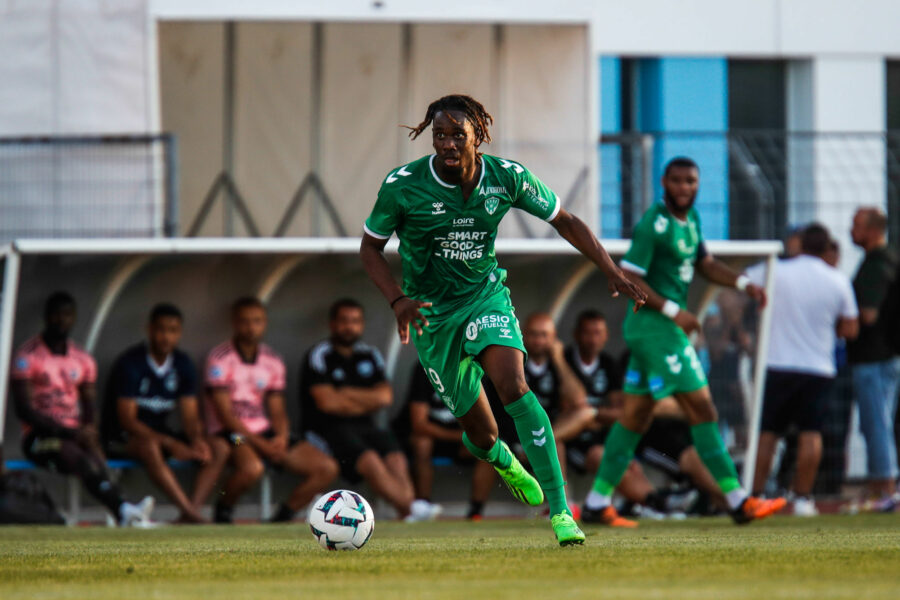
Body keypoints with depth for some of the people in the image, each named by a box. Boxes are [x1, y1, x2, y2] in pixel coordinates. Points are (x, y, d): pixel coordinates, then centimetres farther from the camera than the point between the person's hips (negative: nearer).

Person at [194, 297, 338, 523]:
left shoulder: (273, 362, 11)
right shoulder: (220, 358, -7)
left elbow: (277, 411, 12)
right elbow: (224, 413, -12)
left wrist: (281, 436, -12)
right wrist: (261, 445, -19)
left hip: (265, 433, 6)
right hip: (231, 435, -6)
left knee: (327, 468, -8)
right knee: (252, 467, -40)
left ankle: (283, 516, 7)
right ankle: (223, 508, -10)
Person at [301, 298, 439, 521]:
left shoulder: (369, 355, 16)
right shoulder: (320, 356, -2)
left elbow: (385, 396, 5)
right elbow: (327, 402, -11)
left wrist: (346, 394, -5)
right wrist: (367, 402, 3)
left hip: (364, 427, 5)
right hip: (329, 429, -5)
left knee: (395, 458, -26)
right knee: (369, 460, -32)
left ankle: (409, 513, -45)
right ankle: (410, 507, -46)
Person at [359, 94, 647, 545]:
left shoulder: (507, 177, -13)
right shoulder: (401, 186, -17)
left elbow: (564, 221, 0)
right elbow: (370, 247, -3)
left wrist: (611, 270, -10)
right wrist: (397, 300, -19)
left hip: (486, 295, 0)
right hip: (432, 314, 0)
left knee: (513, 387, -28)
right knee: (480, 431, 4)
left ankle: (560, 512, -28)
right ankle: (502, 459, 46)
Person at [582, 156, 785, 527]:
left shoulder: (690, 218, 12)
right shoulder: (654, 224, -16)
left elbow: (704, 263, 24)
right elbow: (627, 278, -19)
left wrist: (743, 284, 8)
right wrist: (672, 311, -22)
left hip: (666, 328, 10)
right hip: (654, 326, -10)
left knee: (636, 416, 12)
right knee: (701, 409, -9)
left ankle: (596, 503, 16)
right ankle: (738, 501, -8)